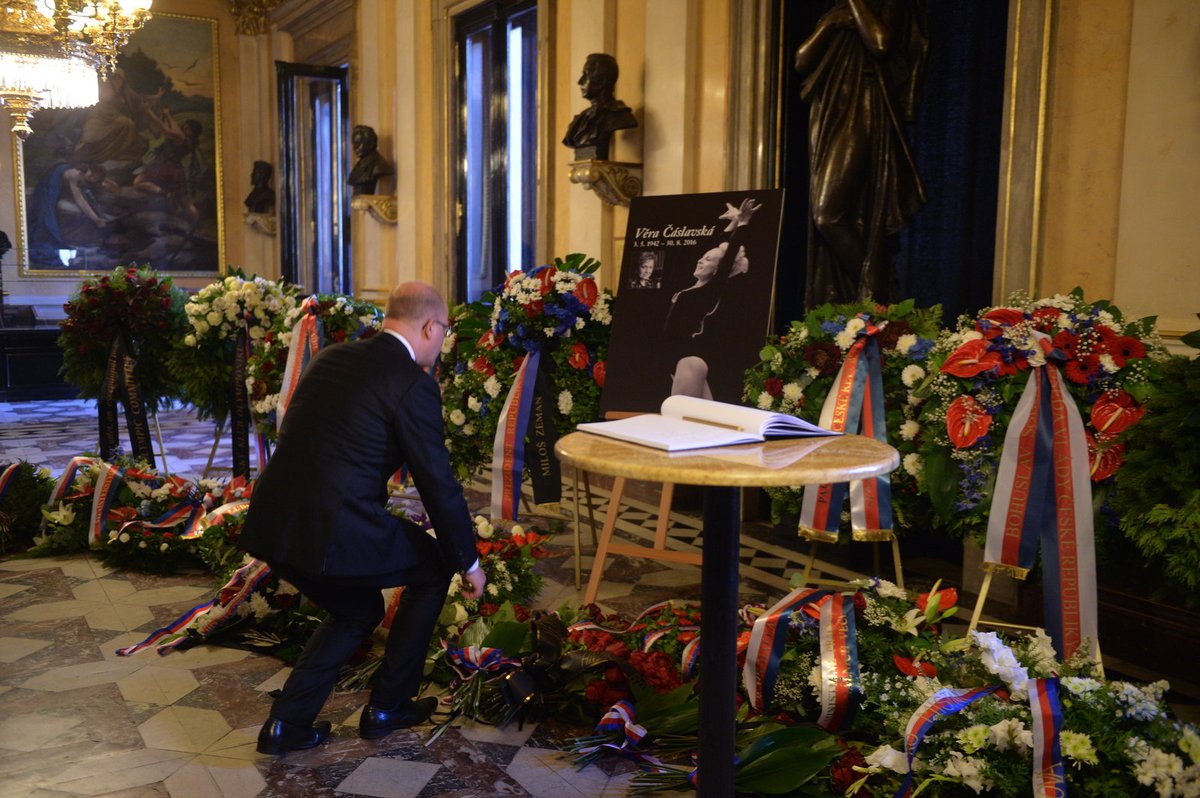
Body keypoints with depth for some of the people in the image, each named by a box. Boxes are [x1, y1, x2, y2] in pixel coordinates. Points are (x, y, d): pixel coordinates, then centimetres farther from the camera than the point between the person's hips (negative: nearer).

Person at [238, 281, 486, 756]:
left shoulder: (329, 359, 15)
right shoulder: (414, 384, -8)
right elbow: (438, 483, -5)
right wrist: (469, 561, 9)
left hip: (270, 523, 8)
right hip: (335, 533, -7)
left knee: (359, 609, 29)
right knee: (435, 566, 18)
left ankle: (286, 724, 22)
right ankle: (388, 706, 24)